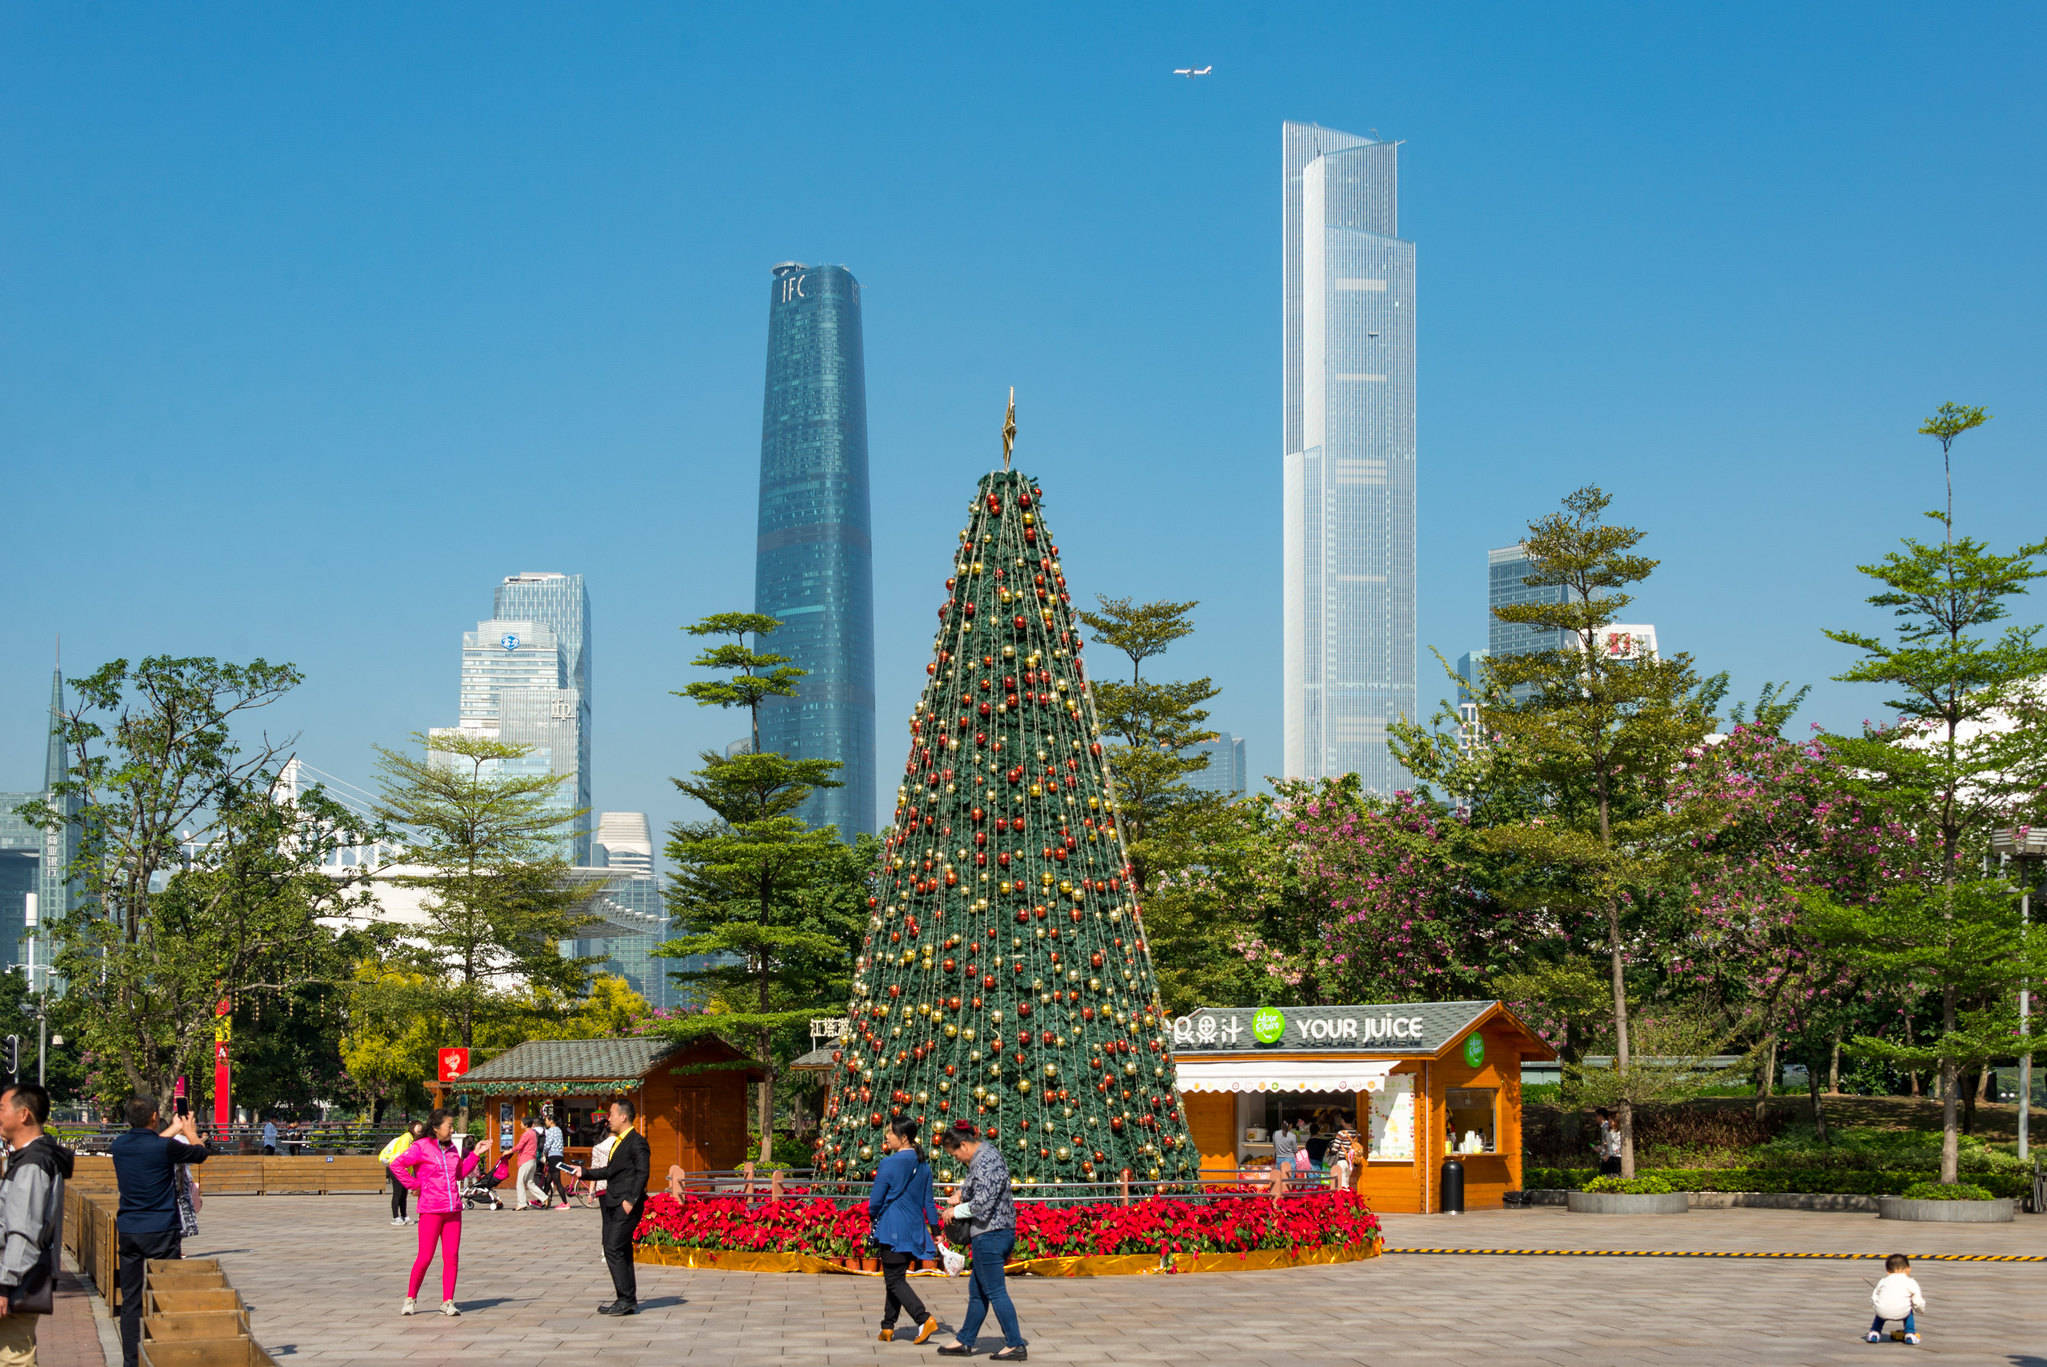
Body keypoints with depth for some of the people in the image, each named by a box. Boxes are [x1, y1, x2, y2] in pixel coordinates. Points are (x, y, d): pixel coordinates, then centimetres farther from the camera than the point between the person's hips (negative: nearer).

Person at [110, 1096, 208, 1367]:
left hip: (127, 1230, 5)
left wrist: (173, 1130, 35)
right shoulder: (165, 1147, -14)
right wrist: (189, 1131, 24)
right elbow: (200, 1153, 4)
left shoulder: (119, 1145, 1)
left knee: (130, 1299, 8)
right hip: (160, 1232, -5)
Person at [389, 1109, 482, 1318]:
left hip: (453, 1210, 6)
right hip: (431, 1210, -6)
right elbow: (397, 1164, -12)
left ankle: (447, 1302, 7)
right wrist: (414, 1184, -10)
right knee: (425, 1257, -4)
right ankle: (410, 1298, 11)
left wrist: (475, 1155, 17)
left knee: (452, 1257, 1)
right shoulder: (422, 1148, -7)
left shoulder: (451, 1148, 14)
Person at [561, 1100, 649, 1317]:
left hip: (626, 1206, -10)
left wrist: (631, 1200, -22)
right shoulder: (619, 1142, 19)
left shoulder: (637, 1142, -11)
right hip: (612, 1204, 10)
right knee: (621, 1251, 10)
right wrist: (584, 1172, 24)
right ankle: (628, 1301, 14)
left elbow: (642, 1173, -17)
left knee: (614, 1250, -13)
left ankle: (627, 1300, -9)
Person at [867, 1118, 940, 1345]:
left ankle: (925, 1319, -18)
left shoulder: (889, 1164, -14)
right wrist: (934, 1231, 15)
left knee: (894, 1280, -3)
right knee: (896, 1277, 16)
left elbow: (875, 1201, -10)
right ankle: (888, 1326, 18)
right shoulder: (923, 1165, 6)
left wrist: (874, 1217, 11)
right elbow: (928, 1201, 11)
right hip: (915, 1229, 7)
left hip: (893, 1230, -7)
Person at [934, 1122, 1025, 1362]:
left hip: (989, 1235, -11)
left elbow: (982, 1204, -24)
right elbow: (974, 1184, 28)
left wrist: (956, 1211, -9)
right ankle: (965, 1342, 25)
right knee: (976, 1291, 17)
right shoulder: (986, 1154, 13)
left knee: (995, 1292, -4)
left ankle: (1015, 1346, -1)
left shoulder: (985, 1162, -19)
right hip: (1002, 1232, 11)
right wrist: (961, 1191, 7)